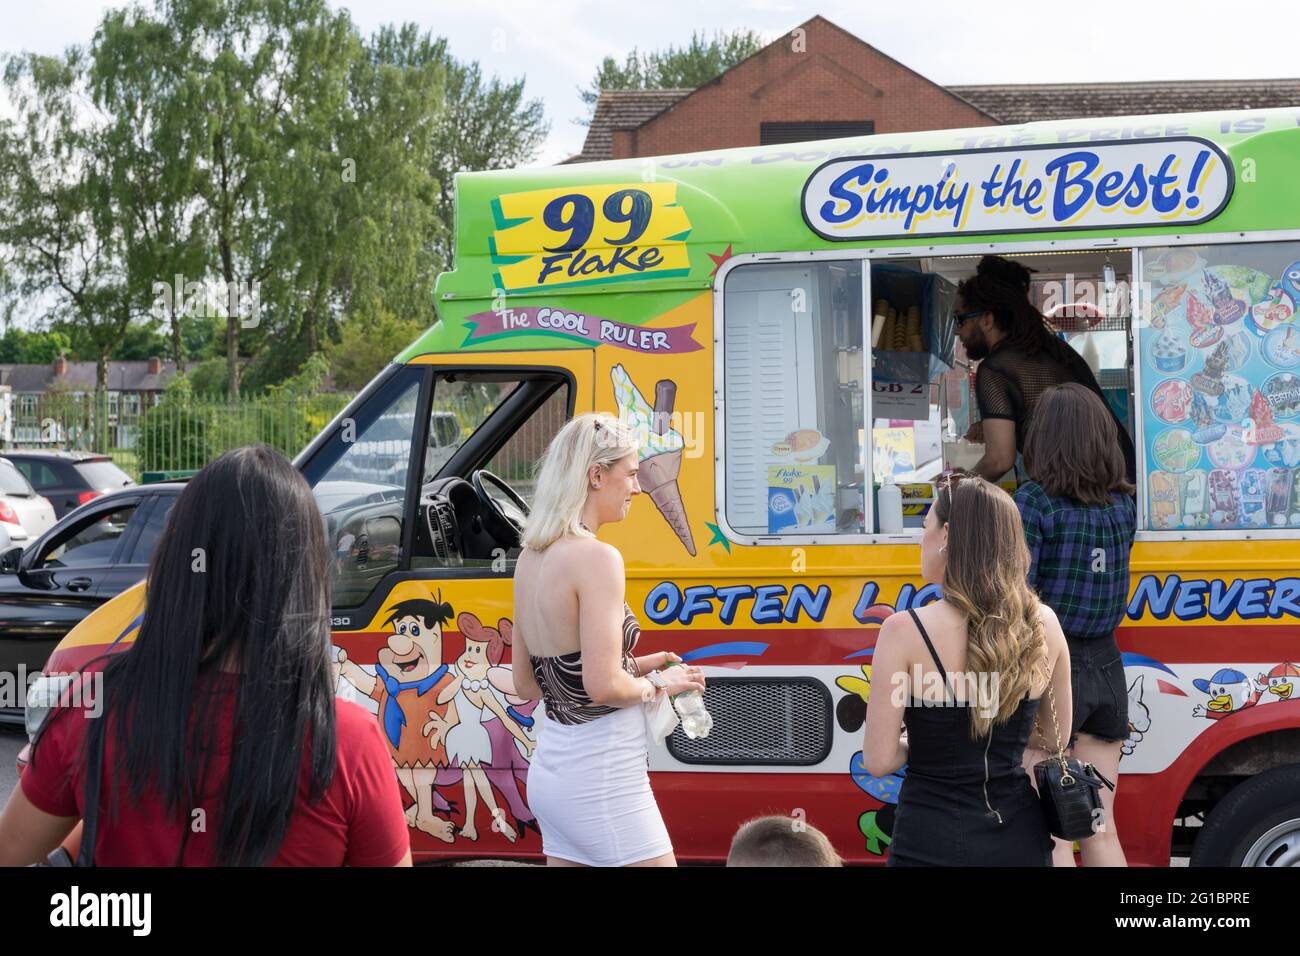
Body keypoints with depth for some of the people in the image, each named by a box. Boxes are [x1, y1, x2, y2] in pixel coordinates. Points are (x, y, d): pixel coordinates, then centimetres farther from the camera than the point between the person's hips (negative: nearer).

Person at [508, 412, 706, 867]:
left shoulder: (531, 557, 9)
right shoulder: (596, 558, -17)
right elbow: (604, 687, -23)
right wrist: (658, 684, -5)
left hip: (548, 772, 9)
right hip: (600, 777, -9)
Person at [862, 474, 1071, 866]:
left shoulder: (906, 631, -17)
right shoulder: (1043, 623, -4)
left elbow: (878, 761, -13)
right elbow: (1054, 736, 10)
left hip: (934, 843, -4)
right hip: (1021, 838, 4)